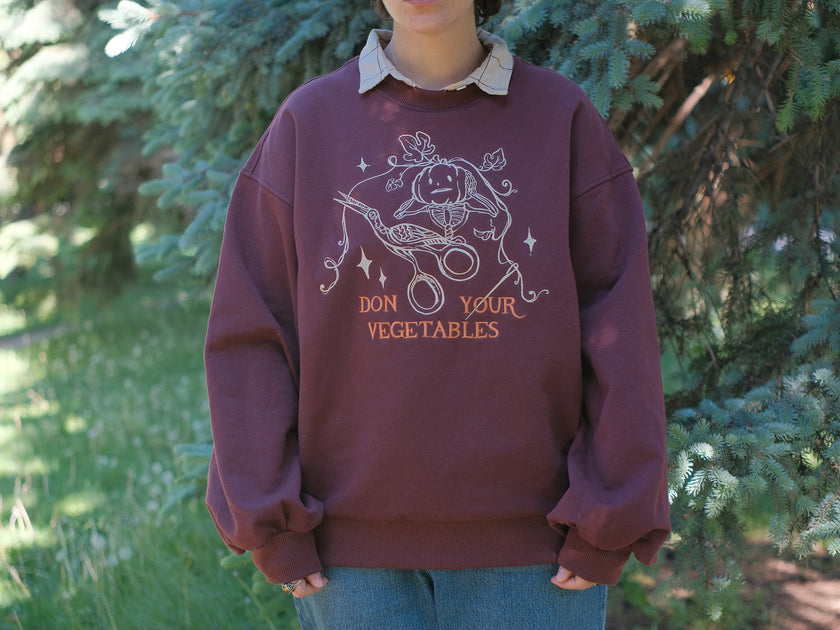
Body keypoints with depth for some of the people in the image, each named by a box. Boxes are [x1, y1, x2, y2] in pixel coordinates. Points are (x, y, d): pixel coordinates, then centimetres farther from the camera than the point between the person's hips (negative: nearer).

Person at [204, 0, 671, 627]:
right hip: (352, 549, 1)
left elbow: (619, 334, -2)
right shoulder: (307, 123, 1)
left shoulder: (564, 118, 0)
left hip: (528, 545, 0)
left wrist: (607, 526, -7)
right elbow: (249, 333, 0)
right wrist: (270, 524, -5)